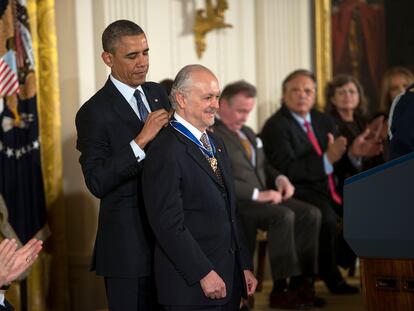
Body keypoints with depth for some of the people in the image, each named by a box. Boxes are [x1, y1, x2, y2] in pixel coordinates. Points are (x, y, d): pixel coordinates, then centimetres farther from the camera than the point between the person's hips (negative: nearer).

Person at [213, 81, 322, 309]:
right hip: (235, 202, -9)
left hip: (263, 196, 9)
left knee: (311, 214, -13)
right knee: (283, 216, -32)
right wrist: (257, 194, -23)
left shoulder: (248, 132, 22)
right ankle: (280, 290, -27)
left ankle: (301, 282, -14)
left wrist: (279, 178, 5)